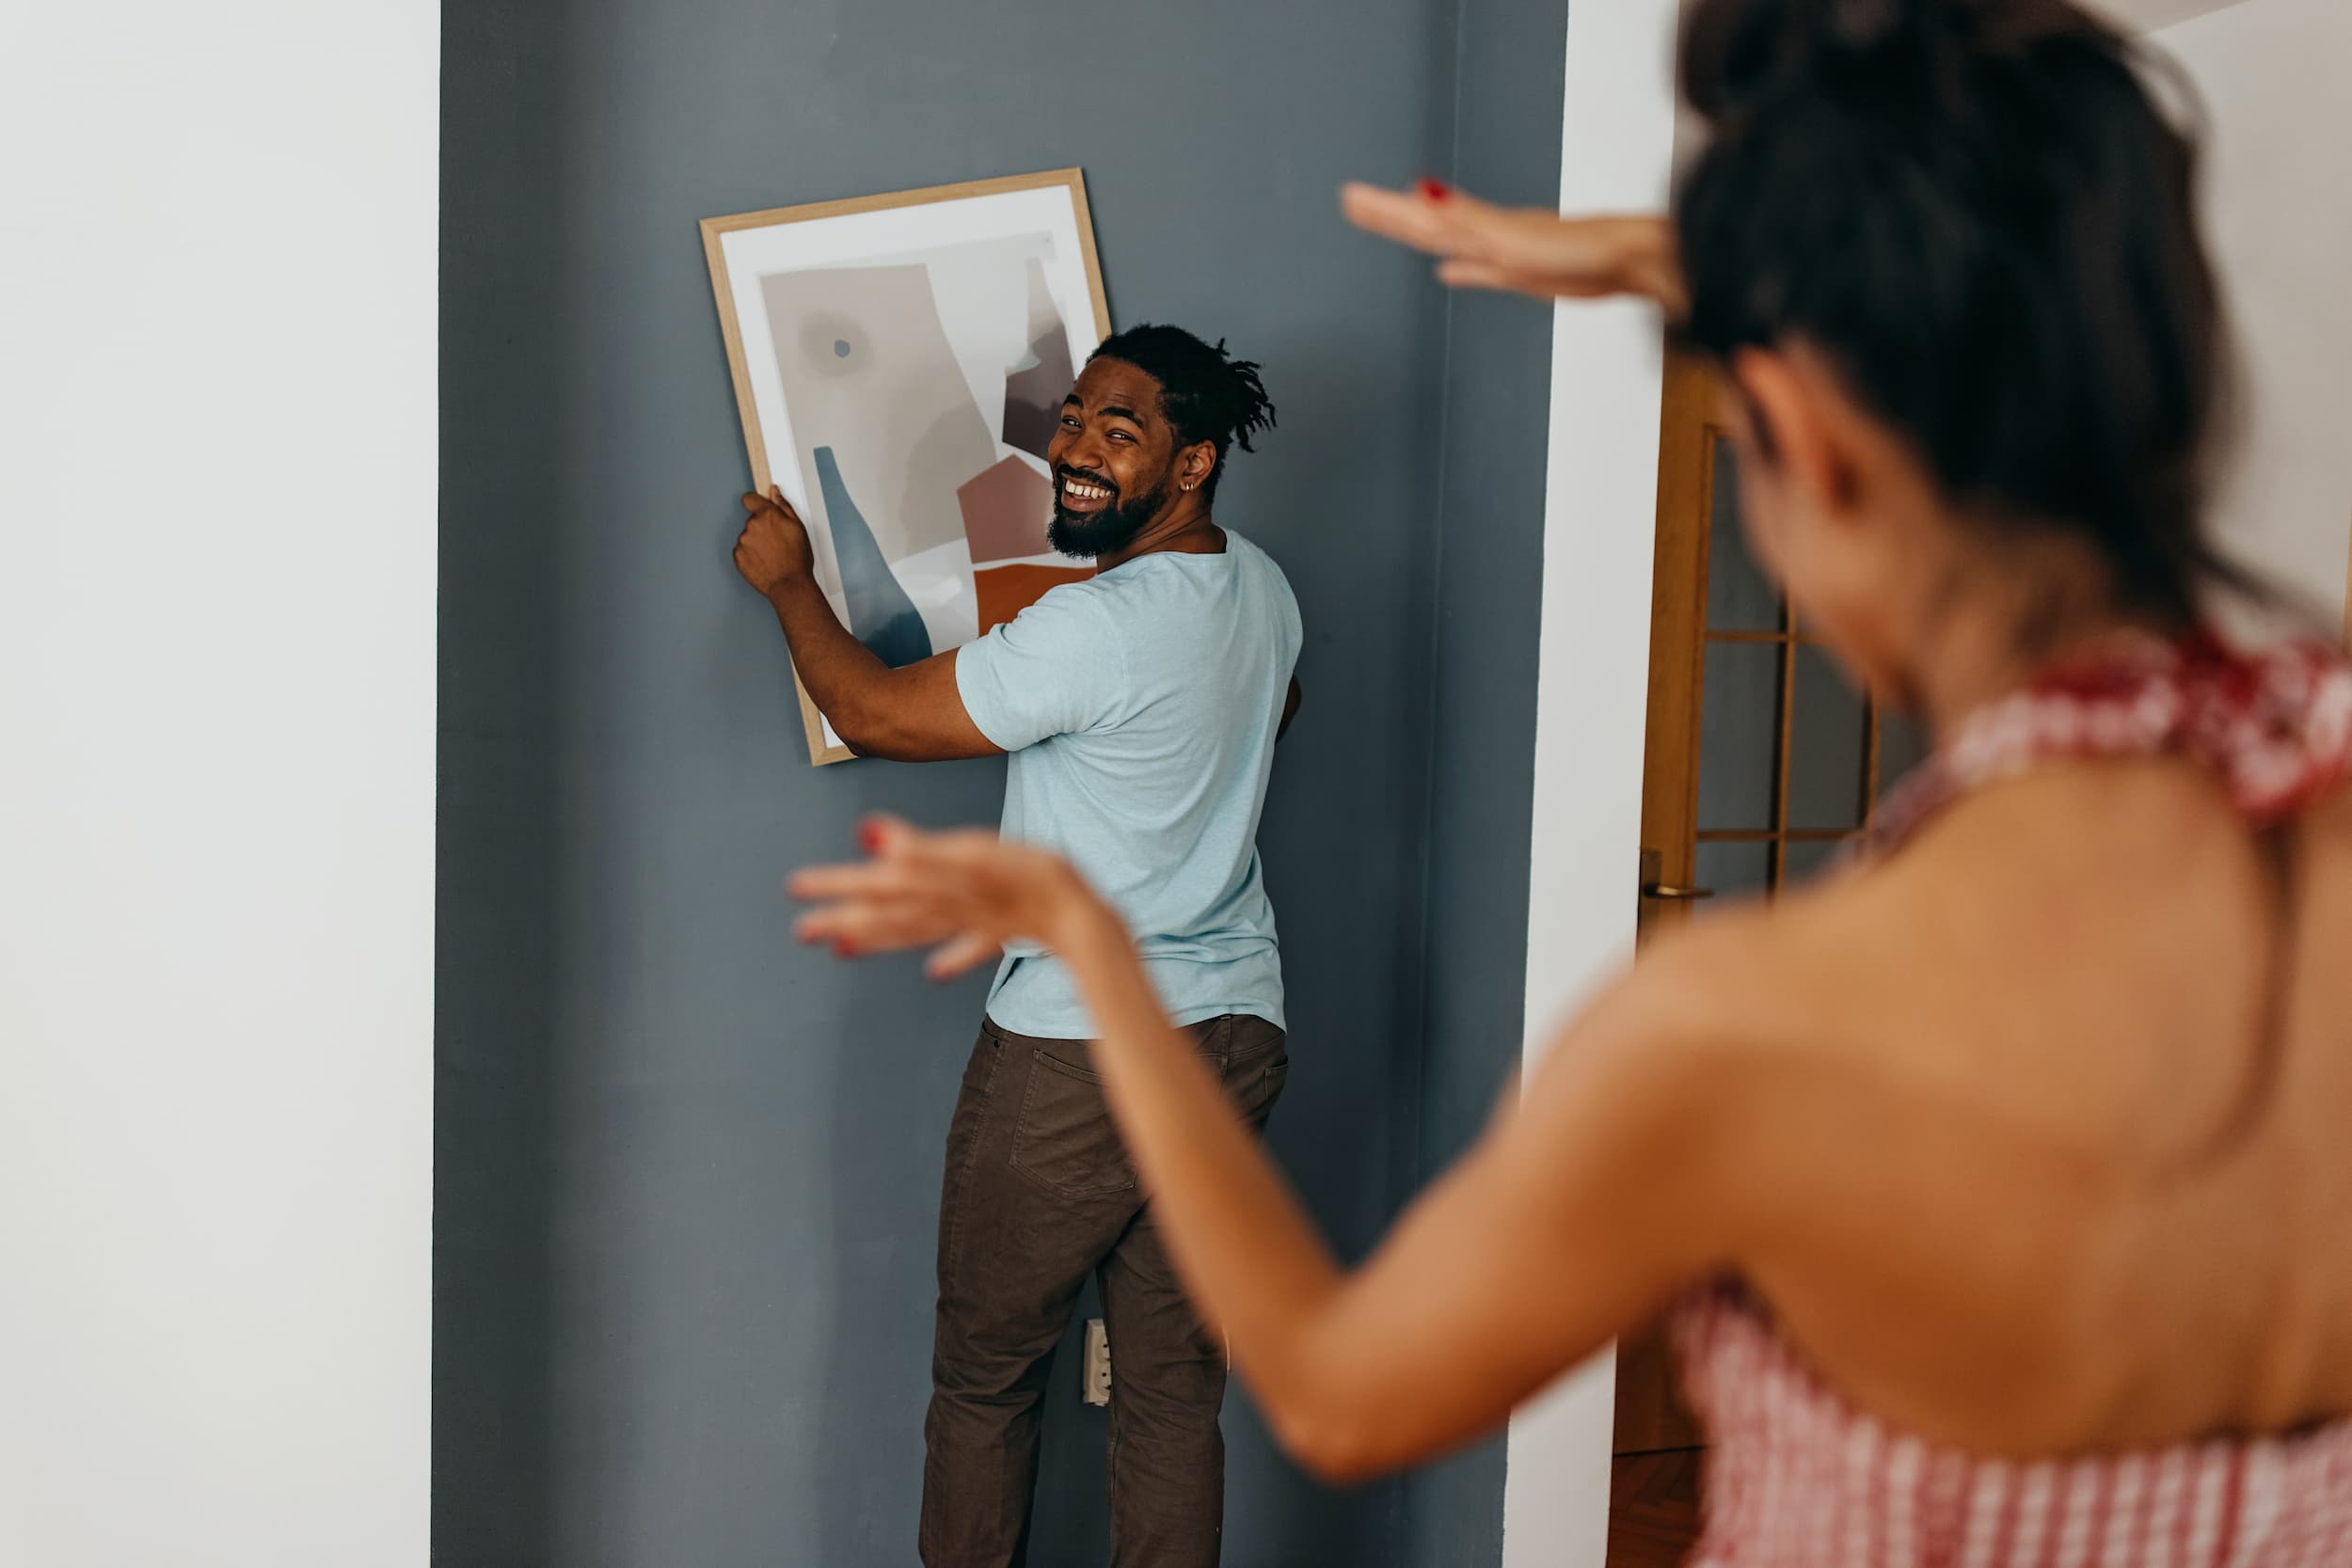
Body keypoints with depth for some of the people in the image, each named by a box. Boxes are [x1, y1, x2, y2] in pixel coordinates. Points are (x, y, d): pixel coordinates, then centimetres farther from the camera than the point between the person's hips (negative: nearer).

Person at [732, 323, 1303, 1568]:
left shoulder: (1095, 630, -21)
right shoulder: (1260, 589, 5)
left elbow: (870, 713, -12)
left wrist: (787, 580, 4)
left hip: (1079, 1056, -7)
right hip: (1234, 1036, 8)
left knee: (984, 1376, 13)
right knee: (1174, 1393, 12)